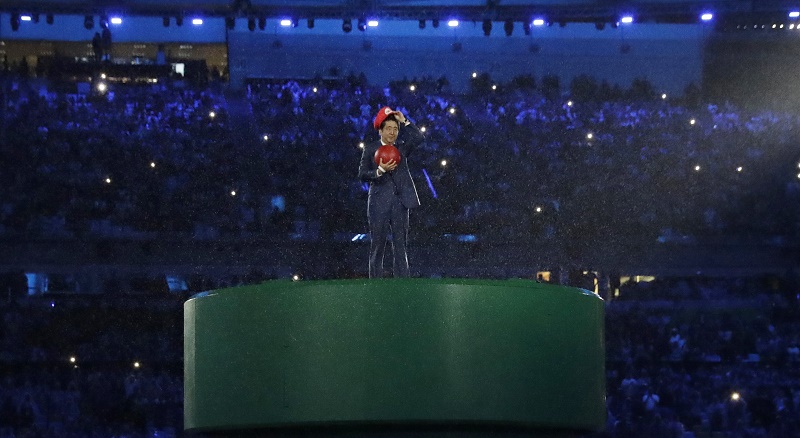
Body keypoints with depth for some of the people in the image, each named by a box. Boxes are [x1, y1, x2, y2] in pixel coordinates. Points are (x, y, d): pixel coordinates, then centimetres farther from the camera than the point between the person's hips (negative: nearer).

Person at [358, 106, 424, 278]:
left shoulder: (402, 147, 10)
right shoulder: (370, 149, 5)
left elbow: (419, 138, -7)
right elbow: (362, 174, -1)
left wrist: (404, 121, -7)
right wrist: (380, 171, -18)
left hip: (400, 203, 2)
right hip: (379, 204, -2)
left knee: (401, 246, 0)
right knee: (377, 246, 1)